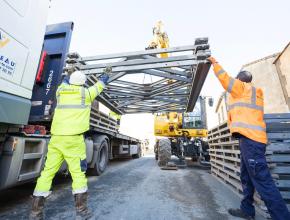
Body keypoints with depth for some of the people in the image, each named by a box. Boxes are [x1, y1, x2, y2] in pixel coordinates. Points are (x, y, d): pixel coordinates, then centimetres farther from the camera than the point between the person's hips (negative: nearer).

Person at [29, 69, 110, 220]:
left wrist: (69, 75, 59)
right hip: (74, 139, -4)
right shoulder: (86, 93, 4)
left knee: (48, 172, 10)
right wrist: (105, 75, 42)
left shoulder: (60, 91, 14)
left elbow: (64, 82, 39)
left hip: (56, 138, 5)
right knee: (78, 173, 3)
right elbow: (100, 85, 22)